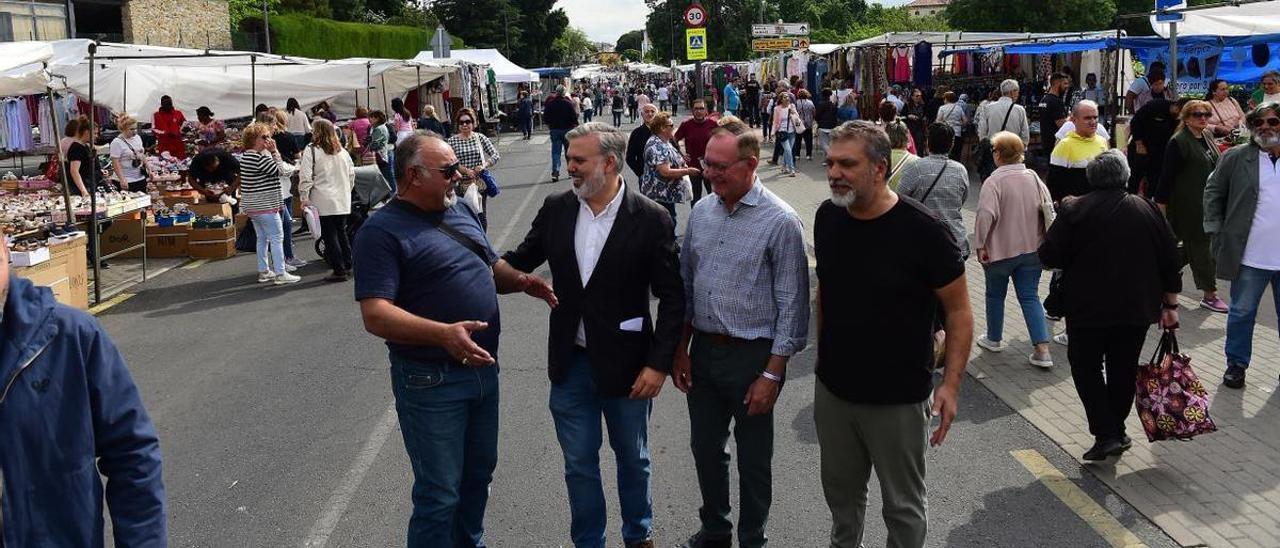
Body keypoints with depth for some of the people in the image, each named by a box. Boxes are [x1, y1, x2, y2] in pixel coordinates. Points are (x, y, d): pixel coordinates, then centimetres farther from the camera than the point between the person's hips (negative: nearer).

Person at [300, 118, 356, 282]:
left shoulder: (311, 150, -8)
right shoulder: (342, 150, 10)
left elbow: (305, 177, -11)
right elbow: (351, 174, 15)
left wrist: (304, 198, -4)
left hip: (323, 202, -5)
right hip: (343, 201, 5)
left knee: (330, 236, -1)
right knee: (342, 233, 15)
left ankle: (339, 271, -1)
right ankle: (348, 267, 17)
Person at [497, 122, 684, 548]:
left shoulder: (651, 219, -13)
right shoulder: (556, 209, -2)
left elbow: (672, 298, -10)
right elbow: (520, 260, 9)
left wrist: (659, 364, -13)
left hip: (626, 364, -2)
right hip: (571, 363, 3)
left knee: (632, 459, 18)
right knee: (579, 464, 14)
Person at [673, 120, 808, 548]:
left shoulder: (780, 221, -15)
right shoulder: (701, 211, 3)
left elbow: (792, 305, -13)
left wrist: (772, 374, -14)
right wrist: (681, 350, 9)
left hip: (753, 355, -5)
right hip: (703, 349, 5)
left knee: (753, 460, 9)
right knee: (705, 448, 17)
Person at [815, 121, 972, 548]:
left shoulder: (922, 231, -18)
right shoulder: (827, 217, -2)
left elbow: (959, 311, -12)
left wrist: (951, 384, -19)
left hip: (898, 400, -5)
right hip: (832, 389, 5)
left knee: (903, 505, 10)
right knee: (841, 492, 21)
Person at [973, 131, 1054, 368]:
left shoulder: (994, 181, -17)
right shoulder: (1033, 177, 2)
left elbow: (985, 215, -26)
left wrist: (980, 245, -16)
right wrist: (1042, 241, 18)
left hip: (1001, 250, -4)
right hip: (1032, 249, 5)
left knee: (995, 295, 16)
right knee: (1030, 297, 7)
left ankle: (994, 339, 33)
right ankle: (1042, 350, -2)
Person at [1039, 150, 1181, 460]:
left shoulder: (1074, 210, -9)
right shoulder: (1147, 210, 3)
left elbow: (1049, 257, -9)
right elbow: (1170, 260, 5)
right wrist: (1170, 306, 12)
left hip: (1088, 308, -3)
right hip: (1137, 308, 3)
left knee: (1086, 368, 8)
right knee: (1123, 369, 15)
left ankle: (1106, 434, -2)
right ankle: (1117, 431, 22)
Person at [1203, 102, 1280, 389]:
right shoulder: (1236, 157, -1)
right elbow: (1213, 192, 5)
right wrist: (1216, 231, -2)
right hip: (1250, 256, -1)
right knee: (1242, 312, 9)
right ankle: (1236, 364, 23)